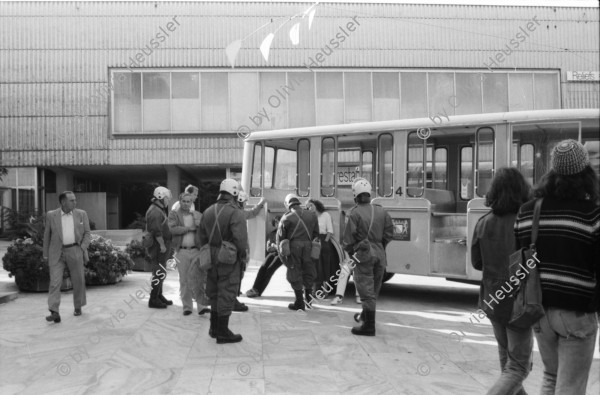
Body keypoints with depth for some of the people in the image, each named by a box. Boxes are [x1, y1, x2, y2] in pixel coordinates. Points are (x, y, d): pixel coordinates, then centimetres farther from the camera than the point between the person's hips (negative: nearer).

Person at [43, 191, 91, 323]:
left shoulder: (81, 214, 2)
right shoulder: (51, 215, 2)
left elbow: (87, 233, 5)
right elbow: (47, 235, 9)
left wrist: (83, 248, -7)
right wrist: (45, 254, 9)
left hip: (75, 251, 1)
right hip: (57, 253, 0)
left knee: (78, 281, 8)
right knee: (55, 282, -9)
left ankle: (78, 307, 27)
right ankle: (54, 313, -12)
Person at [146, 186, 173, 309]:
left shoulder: (159, 209, 18)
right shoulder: (155, 211, -17)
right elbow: (157, 231, -24)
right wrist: (162, 244, -22)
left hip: (161, 245, 11)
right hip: (158, 246, -11)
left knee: (160, 272, 17)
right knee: (159, 272, -6)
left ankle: (159, 296, 28)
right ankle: (153, 300, -1)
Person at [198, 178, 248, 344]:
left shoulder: (208, 211, 9)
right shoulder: (236, 213, -16)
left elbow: (201, 236, 12)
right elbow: (240, 237, -25)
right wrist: (244, 254, -10)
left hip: (211, 257, 7)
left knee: (214, 293, 19)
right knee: (227, 293, 1)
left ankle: (214, 328, 31)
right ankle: (222, 333, 6)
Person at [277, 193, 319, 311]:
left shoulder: (287, 217, -4)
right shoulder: (311, 215, 8)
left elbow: (280, 236, -1)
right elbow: (316, 233, 12)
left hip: (293, 247, -3)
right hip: (307, 246, 4)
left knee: (295, 274, 5)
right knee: (308, 272, 16)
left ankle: (299, 303, 8)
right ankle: (309, 299, 23)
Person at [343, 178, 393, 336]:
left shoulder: (355, 213, -12)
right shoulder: (381, 211, 3)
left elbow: (349, 237, -12)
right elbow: (389, 233, 5)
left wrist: (349, 252, 4)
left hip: (363, 254, -5)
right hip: (379, 255, 5)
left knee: (366, 289, -1)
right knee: (374, 289, 19)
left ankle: (369, 326, 0)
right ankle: (366, 315, 39)